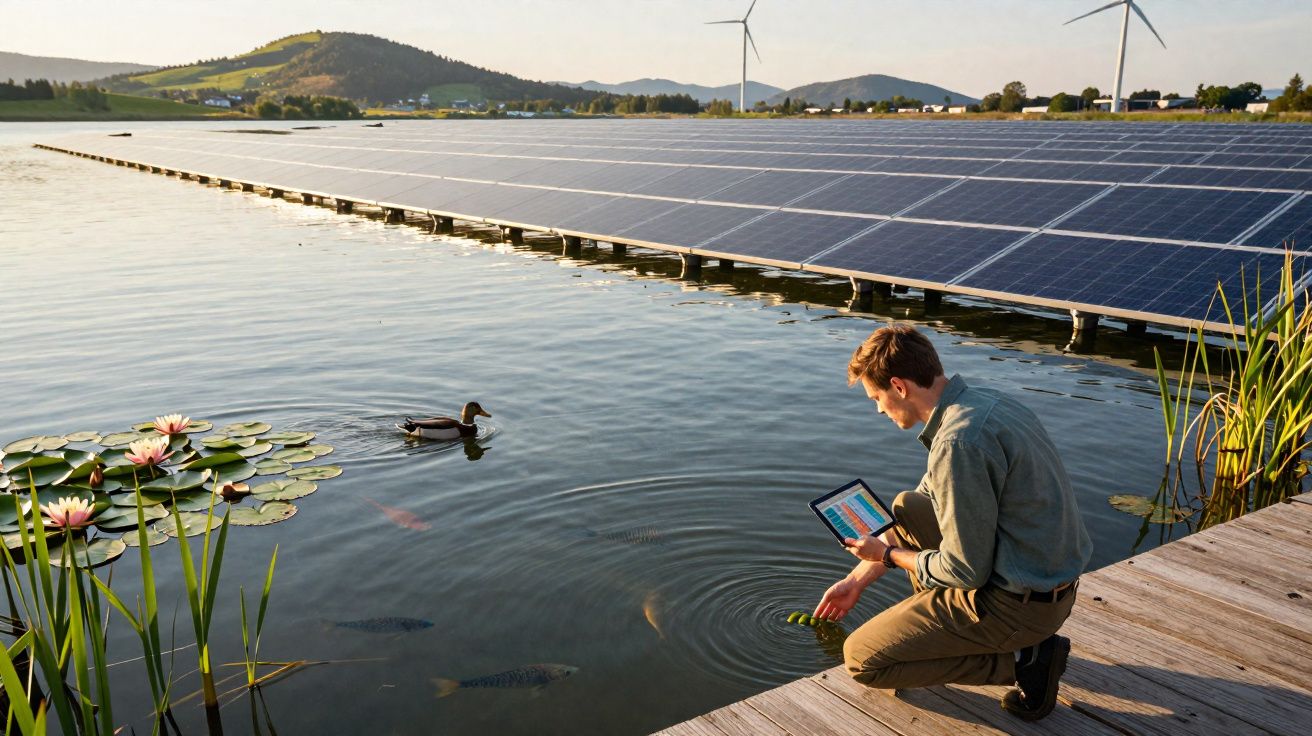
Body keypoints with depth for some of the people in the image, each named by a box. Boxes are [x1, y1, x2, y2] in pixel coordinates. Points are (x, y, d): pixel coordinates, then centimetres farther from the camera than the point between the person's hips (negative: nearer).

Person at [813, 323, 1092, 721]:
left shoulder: (958, 442, -27)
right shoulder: (982, 402, 5)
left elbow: (966, 571, -21)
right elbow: (931, 499, 15)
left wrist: (888, 554, -2)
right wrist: (856, 580, 20)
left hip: (1021, 603, -9)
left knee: (861, 659, -2)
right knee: (907, 508, 21)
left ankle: (1022, 658, -3)